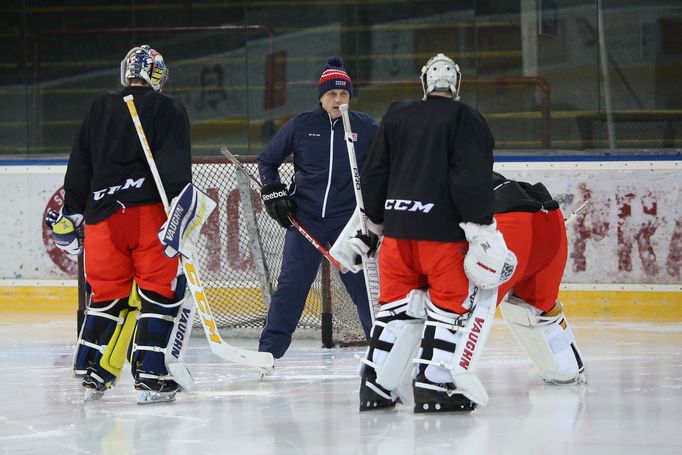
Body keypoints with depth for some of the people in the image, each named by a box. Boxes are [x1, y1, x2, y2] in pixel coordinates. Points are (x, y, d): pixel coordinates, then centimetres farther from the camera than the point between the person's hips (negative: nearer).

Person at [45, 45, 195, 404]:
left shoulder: (99, 109, 18)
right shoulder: (168, 110, 5)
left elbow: (79, 167, 18)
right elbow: (174, 162, -10)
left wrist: (71, 213, 23)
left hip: (102, 215, 4)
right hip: (150, 210, -4)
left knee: (108, 291, 15)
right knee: (161, 290, 0)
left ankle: (92, 373, 14)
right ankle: (150, 377, -7)